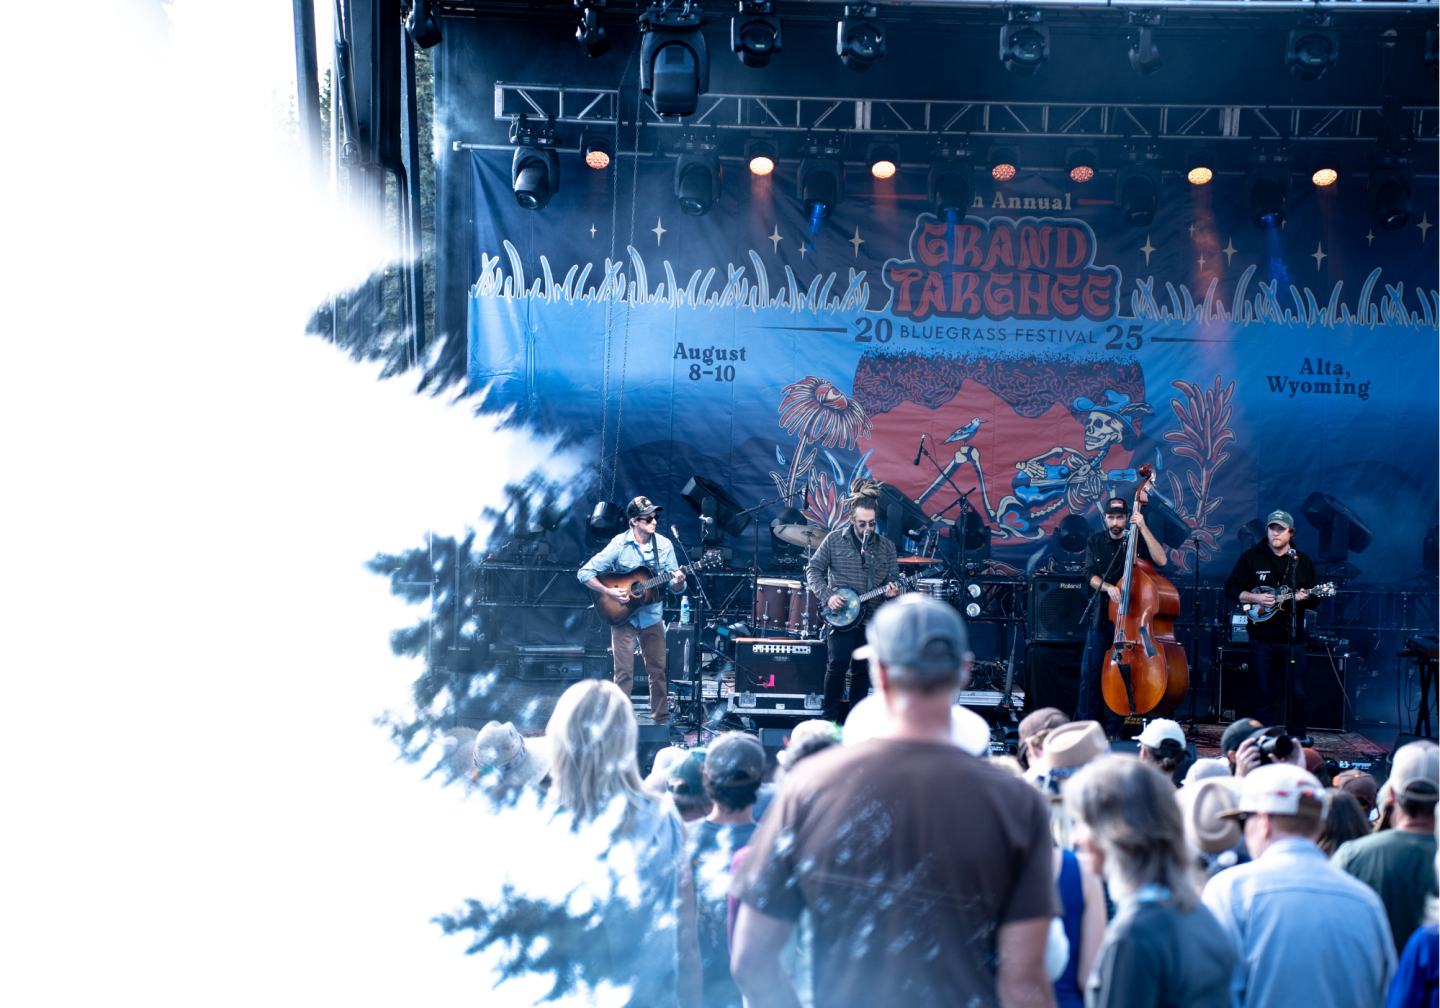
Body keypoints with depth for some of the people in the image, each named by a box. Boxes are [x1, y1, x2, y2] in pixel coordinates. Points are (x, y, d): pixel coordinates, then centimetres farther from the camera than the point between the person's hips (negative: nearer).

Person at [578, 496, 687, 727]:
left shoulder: (664, 545, -1)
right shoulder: (619, 544, -11)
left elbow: (675, 587, 2)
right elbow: (585, 573, -11)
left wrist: (678, 582, -21)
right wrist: (609, 592, -21)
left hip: (651, 616, 3)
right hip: (623, 616, -3)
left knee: (658, 671, 7)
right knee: (624, 674, -3)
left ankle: (661, 721, 19)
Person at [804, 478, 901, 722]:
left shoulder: (886, 546, 8)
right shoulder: (835, 540, 1)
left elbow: (894, 578, 11)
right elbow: (813, 569, 2)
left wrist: (892, 590, -13)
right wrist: (827, 596, -12)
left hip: (872, 617, 3)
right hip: (841, 613, -3)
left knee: (862, 669, 7)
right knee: (838, 663, -13)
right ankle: (829, 716, -3)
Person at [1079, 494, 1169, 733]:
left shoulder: (1138, 541, 3)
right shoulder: (1095, 541, 8)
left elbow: (1161, 560, -13)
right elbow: (1089, 574, -1)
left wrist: (1143, 528, -16)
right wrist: (1108, 587, -21)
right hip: (1101, 617, 1)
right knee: (1089, 673, -3)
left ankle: (1113, 730, 8)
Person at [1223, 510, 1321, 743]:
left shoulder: (1303, 561, 10)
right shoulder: (1251, 557, 4)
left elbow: (1315, 600, 11)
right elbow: (1231, 588, 1)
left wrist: (1304, 598, -12)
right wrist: (1254, 598, -14)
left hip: (1293, 638, 1)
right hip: (1262, 638, -1)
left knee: (1296, 693, -1)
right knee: (1265, 692, 2)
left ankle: (1297, 735, 14)